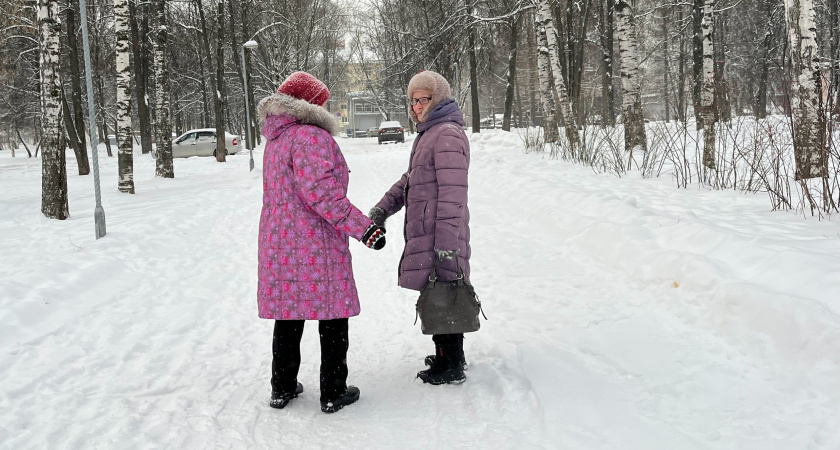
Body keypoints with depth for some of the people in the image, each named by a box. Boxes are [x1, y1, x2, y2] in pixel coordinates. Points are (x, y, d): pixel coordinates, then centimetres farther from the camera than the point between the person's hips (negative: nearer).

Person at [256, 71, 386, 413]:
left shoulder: (276, 140, 15)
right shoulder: (311, 136, -14)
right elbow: (319, 189, -25)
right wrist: (362, 227, -26)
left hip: (279, 241, 8)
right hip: (316, 244, -8)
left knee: (288, 315, 16)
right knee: (332, 316, 4)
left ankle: (282, 388, 24)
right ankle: (333, 392, 11)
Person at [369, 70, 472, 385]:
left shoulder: (448, 135, -14)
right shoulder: (429, 133, 20)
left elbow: (452, 194, -21)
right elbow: (410, 179, 27)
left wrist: (446, 245, -24)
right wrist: (383, 208, 16)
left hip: (438, 236, -10)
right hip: (423, 233, 10)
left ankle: (452, 368, 9)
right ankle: (447, 356, 30)